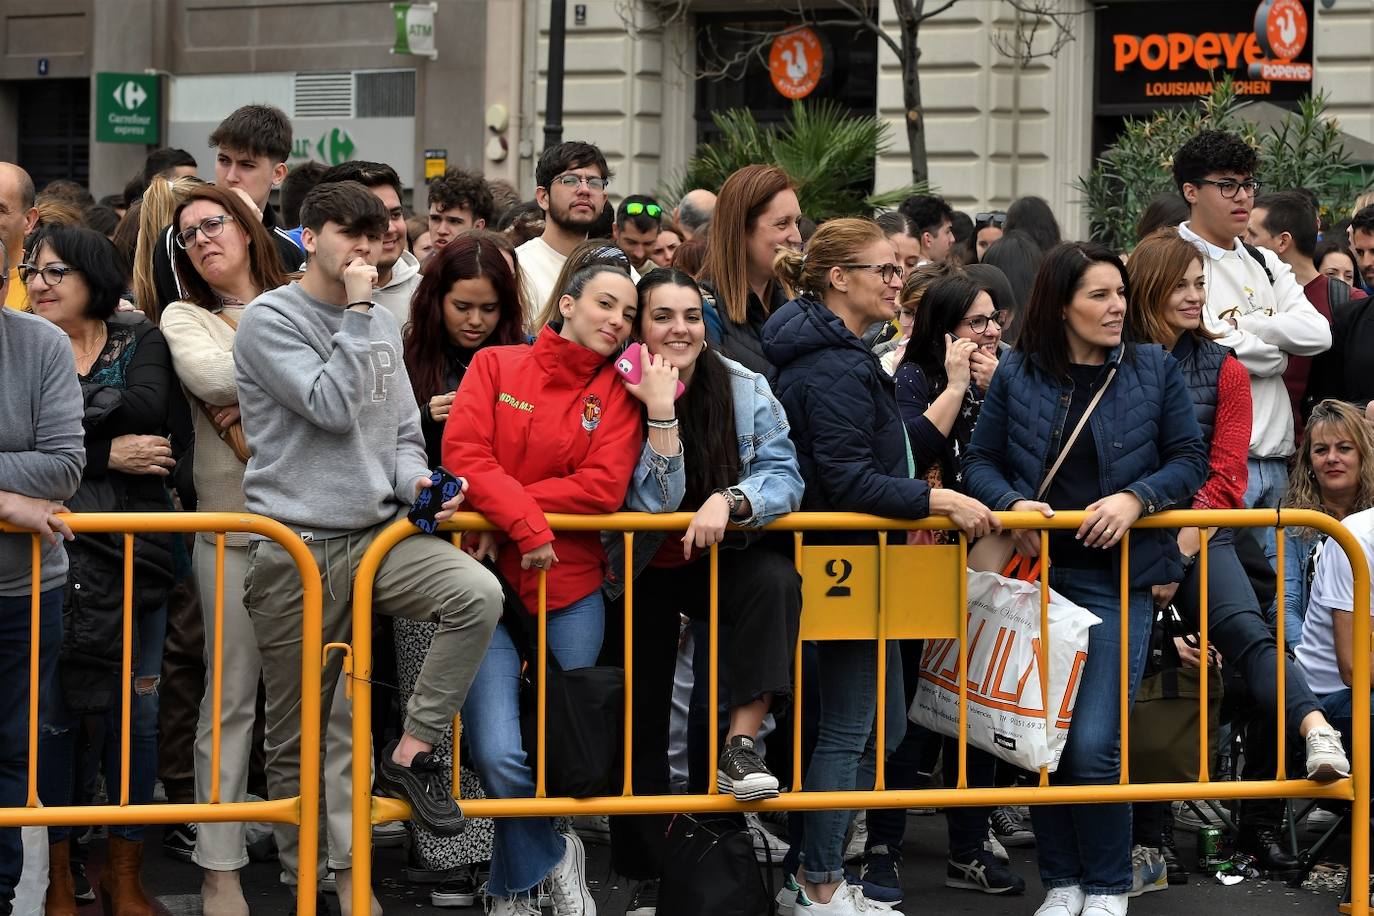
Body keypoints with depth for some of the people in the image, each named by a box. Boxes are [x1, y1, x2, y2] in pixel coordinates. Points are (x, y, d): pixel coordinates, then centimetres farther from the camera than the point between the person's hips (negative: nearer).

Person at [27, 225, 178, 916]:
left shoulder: (140, 341, 8)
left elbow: (146, 408, -12)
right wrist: (106, 453, -14)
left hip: (133, 555, 1)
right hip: (49, 553, -1)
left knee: (138, 710, 5)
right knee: (50, 713, -1)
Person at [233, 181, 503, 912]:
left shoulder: (381, 326, 15)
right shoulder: (270, 320, -5)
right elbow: (332, 408, -17)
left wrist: (415, 479, -3)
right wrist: (356, 311, -12)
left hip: (376, 533, 5)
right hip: (295, 547, -5)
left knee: (478, 593, -23)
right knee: (298, 732, 1)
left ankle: (412, 751, -11)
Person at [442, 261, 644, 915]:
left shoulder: (618, 392, 7)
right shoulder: (495, 366, 5)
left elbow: (603, 487, -7)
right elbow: (464, 453, -6)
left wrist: (499, 510, -13)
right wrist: (523, 519, -19)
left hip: (570, 588, 2)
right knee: (500, 757, -15)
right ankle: (553, 857, 14)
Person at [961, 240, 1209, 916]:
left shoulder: (1155, 371, 4)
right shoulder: (1017, 374, 4)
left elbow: (1189, 460, 3)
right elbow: (980, 462, 6)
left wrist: (1137, 498, -14)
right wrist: (1013, 503, -14)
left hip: (1116, 578, -2)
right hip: (1036, 573, 2)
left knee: (1095, 745, -11)